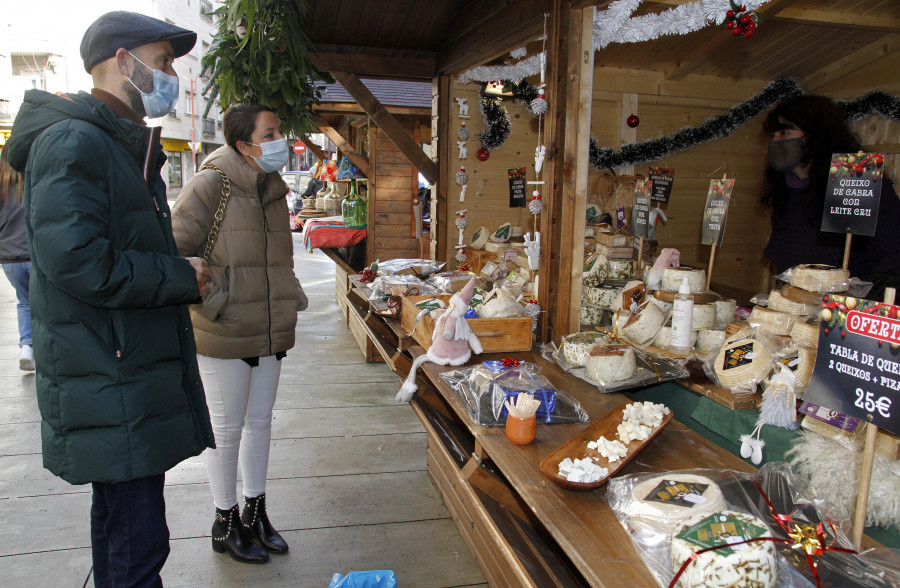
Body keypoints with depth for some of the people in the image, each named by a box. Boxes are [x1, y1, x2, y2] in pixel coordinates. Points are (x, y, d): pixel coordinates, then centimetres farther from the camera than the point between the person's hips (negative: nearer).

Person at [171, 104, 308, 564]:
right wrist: (214, 301, -19)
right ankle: (226, 523, 26)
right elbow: (173, 250, -16)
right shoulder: (211, 186, -15)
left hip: (270, 332, 7)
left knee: (260, 421, 16)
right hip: (223, 335, -7)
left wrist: (289, 297, 16)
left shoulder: (273, 190, 10)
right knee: (227, 428, 6)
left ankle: (256, 513, 33)